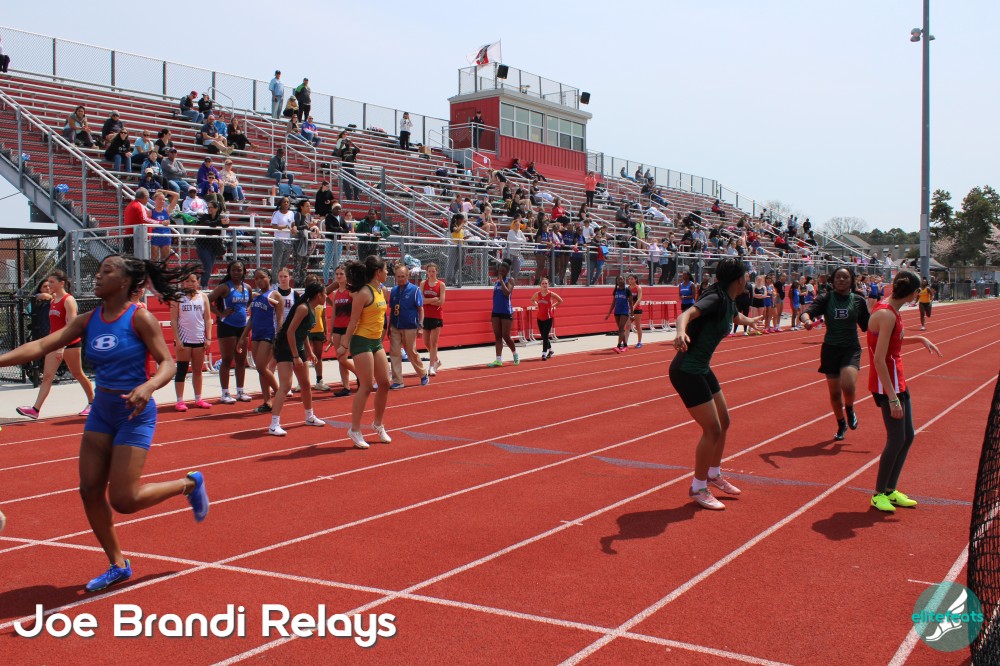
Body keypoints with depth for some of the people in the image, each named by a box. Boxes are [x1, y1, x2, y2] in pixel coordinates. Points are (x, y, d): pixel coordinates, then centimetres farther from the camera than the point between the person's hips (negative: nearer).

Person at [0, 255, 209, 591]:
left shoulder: (139, 317, -14)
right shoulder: (88, 321, 2)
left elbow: (167, 363, -18)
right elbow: (41, 345, -6)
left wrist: (147, 387, -39)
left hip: (134, 414, -7)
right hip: (101, 412, 7)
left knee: (123, 500, -7)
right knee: (90, 491, 5)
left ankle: (189, 484, 18)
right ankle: (118, 566, 22)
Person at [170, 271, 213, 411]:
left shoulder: (202, 297, 8)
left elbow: (208, 319, 8)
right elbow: (173, 320, -4)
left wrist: (208, 338, 1)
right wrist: (177, 340, -11)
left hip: (199, 339, 3)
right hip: (183, 339, -3)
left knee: (198, 371, 10)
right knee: (182, 370, -1)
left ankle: (198, 399, 18)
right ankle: (180, 401, 1)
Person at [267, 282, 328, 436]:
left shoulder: (312, 309, 8)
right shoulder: (303, 308, -20)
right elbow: (290, 331, -23)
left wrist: (309, 351, 20)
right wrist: (295, 356, -22)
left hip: (298, 347, 10)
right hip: (284, 347, -10)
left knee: (306, 384, 18)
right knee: (285, 385, -18)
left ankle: (309, 417, 36)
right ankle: (274, 425, -19)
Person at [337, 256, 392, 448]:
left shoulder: (382, 290, 10)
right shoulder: (364, 293, -16)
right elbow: (353, 322, -14)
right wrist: (345, 345, -12)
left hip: (376, 342, 8)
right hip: (362, 342, -8)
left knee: (384, 383, 9)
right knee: (366, 386, -7)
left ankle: (378, 424, 26)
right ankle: (354, 430, 2)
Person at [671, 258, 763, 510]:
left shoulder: (729, 302, 8)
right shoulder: (716, 298, -19)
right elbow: (687, 314, -37)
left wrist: (749, 321, 56)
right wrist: (681, 332, -59)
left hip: (702, 370, 10)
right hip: (686, 371, -10)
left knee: (723, 421, 18)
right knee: (712, 429, -7)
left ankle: (714, 474, 38)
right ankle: (698, 488, 8)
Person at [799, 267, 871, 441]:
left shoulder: (858, 301, 1)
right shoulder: (825, 299, -3)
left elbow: (867, 326, 8)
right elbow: (807, 312, -17)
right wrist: (806, 320, -39)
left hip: (851, 349, -1)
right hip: (830, 349, 1)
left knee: (848, 385, -24)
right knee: (834, 393, 8)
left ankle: (850, 410, 9)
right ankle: (841, 425, 33)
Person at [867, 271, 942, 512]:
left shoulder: (890, 310, 8)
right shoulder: (887, 315, -21)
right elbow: (879, 360, -25)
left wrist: (919, 339, 19)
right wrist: (892, 398, -25)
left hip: (898, 381, 10)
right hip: (887, 384, -10)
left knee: (907, 437, 13)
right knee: (897, 439, -5)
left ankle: (891, 490, 24)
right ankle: (878, 494, 9)